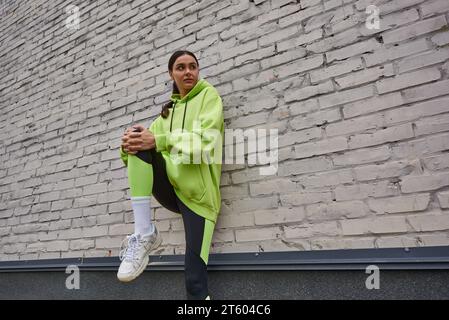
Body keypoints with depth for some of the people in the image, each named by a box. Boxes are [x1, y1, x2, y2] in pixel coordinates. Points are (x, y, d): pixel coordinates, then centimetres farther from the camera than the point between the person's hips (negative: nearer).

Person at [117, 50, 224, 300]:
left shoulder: (209, 95, 8)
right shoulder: (168, 110, 22)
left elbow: (207, 140, -12)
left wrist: (159, 141, -23)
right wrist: (129, 145, -14)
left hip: (198, 195, -4)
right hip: (170, 188, 4)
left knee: (196, 281, -14)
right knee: (139, 142, -23)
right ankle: (144, 233, -24)